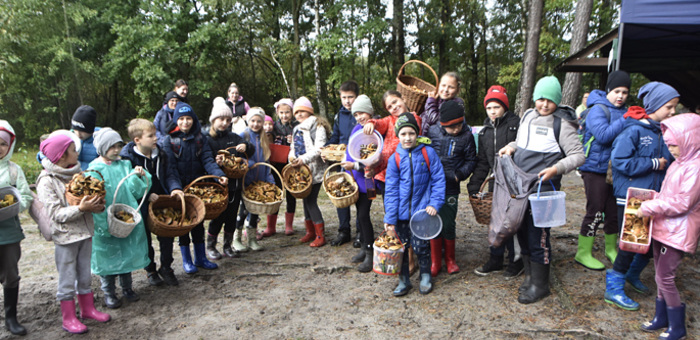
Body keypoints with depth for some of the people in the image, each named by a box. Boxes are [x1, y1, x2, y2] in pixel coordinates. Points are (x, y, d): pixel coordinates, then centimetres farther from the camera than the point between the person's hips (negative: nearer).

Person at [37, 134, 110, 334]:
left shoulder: (76, 173, 4)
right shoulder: (46, 181, -13)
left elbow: (88, 196, 10)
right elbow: (56, 214, -18)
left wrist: (97, 205, -12)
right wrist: (81, 208, -30)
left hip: (85, 231, 6)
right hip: (65, 236, -6)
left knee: (85, 275, 18)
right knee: (67, 280, 6)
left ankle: (87, 309, 33)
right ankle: (69, 318, 20)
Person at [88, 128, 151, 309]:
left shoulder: (125, 165, 5)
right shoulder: (94, 170, -8)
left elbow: (137, 192, 2)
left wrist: (138, 177, -15)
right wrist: (106, 225, -19)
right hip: (105, 224, -4)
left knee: (127, 253, 14)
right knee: (108, 256, 7)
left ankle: (127, 287, 32)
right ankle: (109, 292, 24)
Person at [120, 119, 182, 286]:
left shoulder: (160, 153, 1)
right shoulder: (127, 157, -15)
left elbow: (170, 173, 3)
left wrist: (174, 188, -16)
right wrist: (147, 194, -25)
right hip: (141, 206, -4)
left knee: (167, 236, 11)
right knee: (145, 239, 12)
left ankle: (166, 268, 29)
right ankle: (150, 270, 30)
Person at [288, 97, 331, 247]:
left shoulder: (318, 126, -7)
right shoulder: (296, 130, 19)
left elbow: (319, 148, -18)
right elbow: (293, 148, 23)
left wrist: (303, 159, -25)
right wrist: (292, 158, 3)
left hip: (315, 170, -8)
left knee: (311, 201, -11)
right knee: (306, 200, 11)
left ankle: (320, 235, -2)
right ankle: (310, 232, 24)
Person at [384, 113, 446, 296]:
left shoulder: (428, 153, -4)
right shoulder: (395, 158, 0)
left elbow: (438, 180, 0)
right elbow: (391, 190, 0)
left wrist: (435, 203, -10)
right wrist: (389, 218, -4)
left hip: (421, 210, -2)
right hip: (401, 212, 2)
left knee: (420, 245, 0)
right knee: (400, 246, 7)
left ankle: (425, 276, 25)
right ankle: (404, 280, 26)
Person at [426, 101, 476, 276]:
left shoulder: (466, 136, -2)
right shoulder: (432, 132, -1)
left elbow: (471, 160, 6)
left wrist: (460, 174, -9)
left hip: (451, 187, -1)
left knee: (448, 224, 4)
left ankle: (450, 259, 26)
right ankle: (435, 261, 21)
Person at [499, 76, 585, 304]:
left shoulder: (561, 124, -7)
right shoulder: (528, 116, 11)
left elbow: (578, 155, -10)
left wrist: (556, 168, -25)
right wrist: (511, 147, 4)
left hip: (542, 186, -6)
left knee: (538, 234, -3)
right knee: (522, 231, 13)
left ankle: (540, 285, 13)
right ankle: (530, 275, 30)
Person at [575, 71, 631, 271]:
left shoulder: (623, 112, 12)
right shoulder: (598, 110, -11)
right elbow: (604, 135, -25)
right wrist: (626, 121, -27)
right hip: (596, 169, -7)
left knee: (613, 211, 14)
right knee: (595, 212, -4)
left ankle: (611, 249, 31)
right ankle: (583, 253, 8)